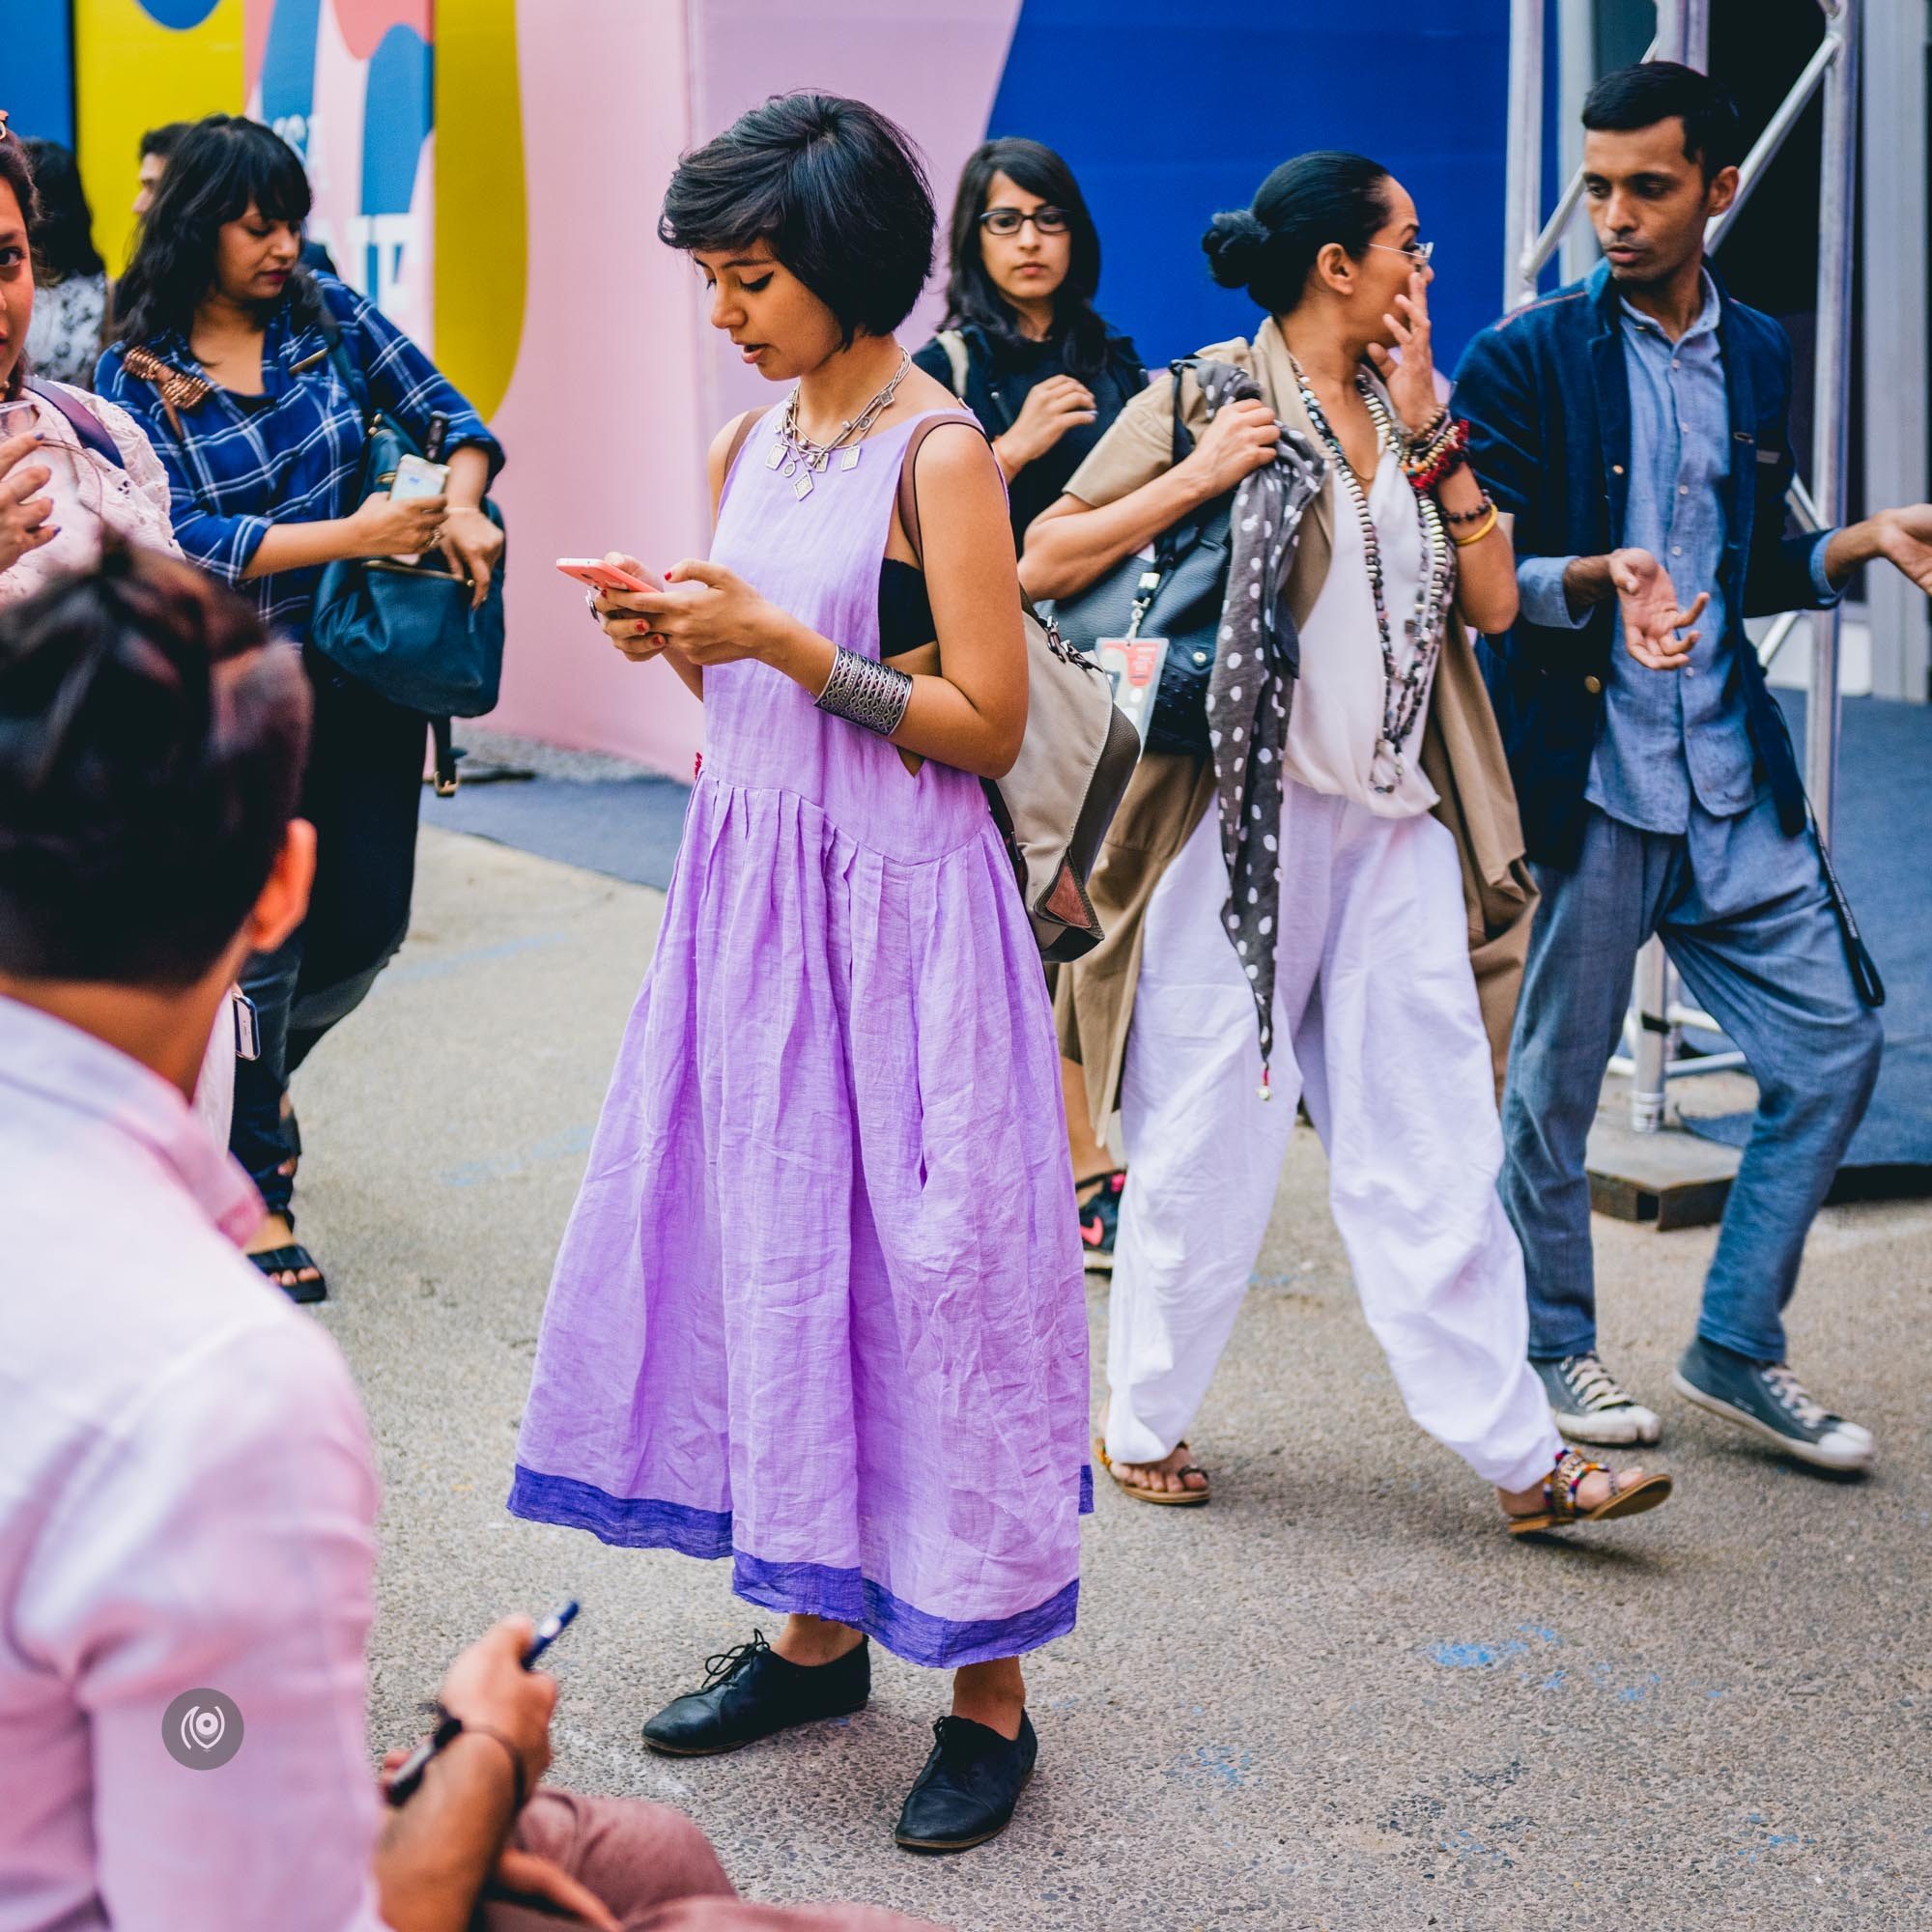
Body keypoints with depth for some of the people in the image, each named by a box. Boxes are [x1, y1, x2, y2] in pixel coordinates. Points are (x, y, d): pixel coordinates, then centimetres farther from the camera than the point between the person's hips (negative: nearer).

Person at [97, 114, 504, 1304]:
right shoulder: (137, 375, -7)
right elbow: (186, 541, -16)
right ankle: (259, 1185, 17)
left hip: (365, 672, 4)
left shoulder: (328, 315, 1)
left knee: (368, 925, 10)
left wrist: (462, 505, -20)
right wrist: (354, 534, -22)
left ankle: (257, 1070, 41)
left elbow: (450, 416, 1)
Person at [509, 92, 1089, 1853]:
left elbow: (988, 727, -13)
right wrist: (675, 637, 0)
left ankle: (988, 1692, 7)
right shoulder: (749, 448, 12)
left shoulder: (939, 455, -10)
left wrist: (786, 641, -18)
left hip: (893, 907, -7)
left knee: (917, 1260, -4)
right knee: (768, 1235, 10)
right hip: (750, 882, 8)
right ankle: (823, 1627, 24)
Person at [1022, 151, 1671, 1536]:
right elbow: (1046, 562, -6)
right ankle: (1145, 1423, 21)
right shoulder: (1208, 399, -3)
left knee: (1435, 1152, 3)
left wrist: (1428, 429, -1)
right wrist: (1199, 476, -15)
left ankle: (1521, 1456, 3)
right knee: (1210, 1139, 4)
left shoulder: (1408, 415, 14)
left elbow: (1492, 602, 5)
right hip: (1246, 819, -5)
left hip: (1393, 828, 5)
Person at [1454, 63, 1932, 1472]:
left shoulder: (1760, 356, 12)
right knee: (1557, 1080, 5)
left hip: (1731, 775, 5)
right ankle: (1558, 1346, 25)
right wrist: (1597, 579, -25)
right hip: (1583, 769, -5)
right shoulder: (1528, 359, -5)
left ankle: (1737, 1349, 18)